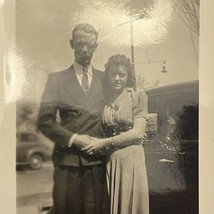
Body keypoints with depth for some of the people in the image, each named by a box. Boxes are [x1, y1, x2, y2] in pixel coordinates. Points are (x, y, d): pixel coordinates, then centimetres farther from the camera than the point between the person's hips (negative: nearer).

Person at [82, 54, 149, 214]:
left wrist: (105, 142, -14)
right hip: (106, 159, 3)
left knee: (129, 201, 5)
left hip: (130, 159, -3)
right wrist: (95, 143, -6)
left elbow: (138, 132, -10)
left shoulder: (138, 97, 0)